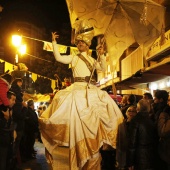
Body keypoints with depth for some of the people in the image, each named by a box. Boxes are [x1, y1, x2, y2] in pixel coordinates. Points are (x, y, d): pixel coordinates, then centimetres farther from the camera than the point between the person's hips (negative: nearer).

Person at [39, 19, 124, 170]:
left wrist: (102, 56, 2)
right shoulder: (73, 58, 9)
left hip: (91, 89, 4)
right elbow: (58, 57, -3)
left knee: (104, 107, -6)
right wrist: (54, 42, -5)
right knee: (77, 114, -18)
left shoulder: (92, 59, 19)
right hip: (78, 88, -4)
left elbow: (103, 68, 15)